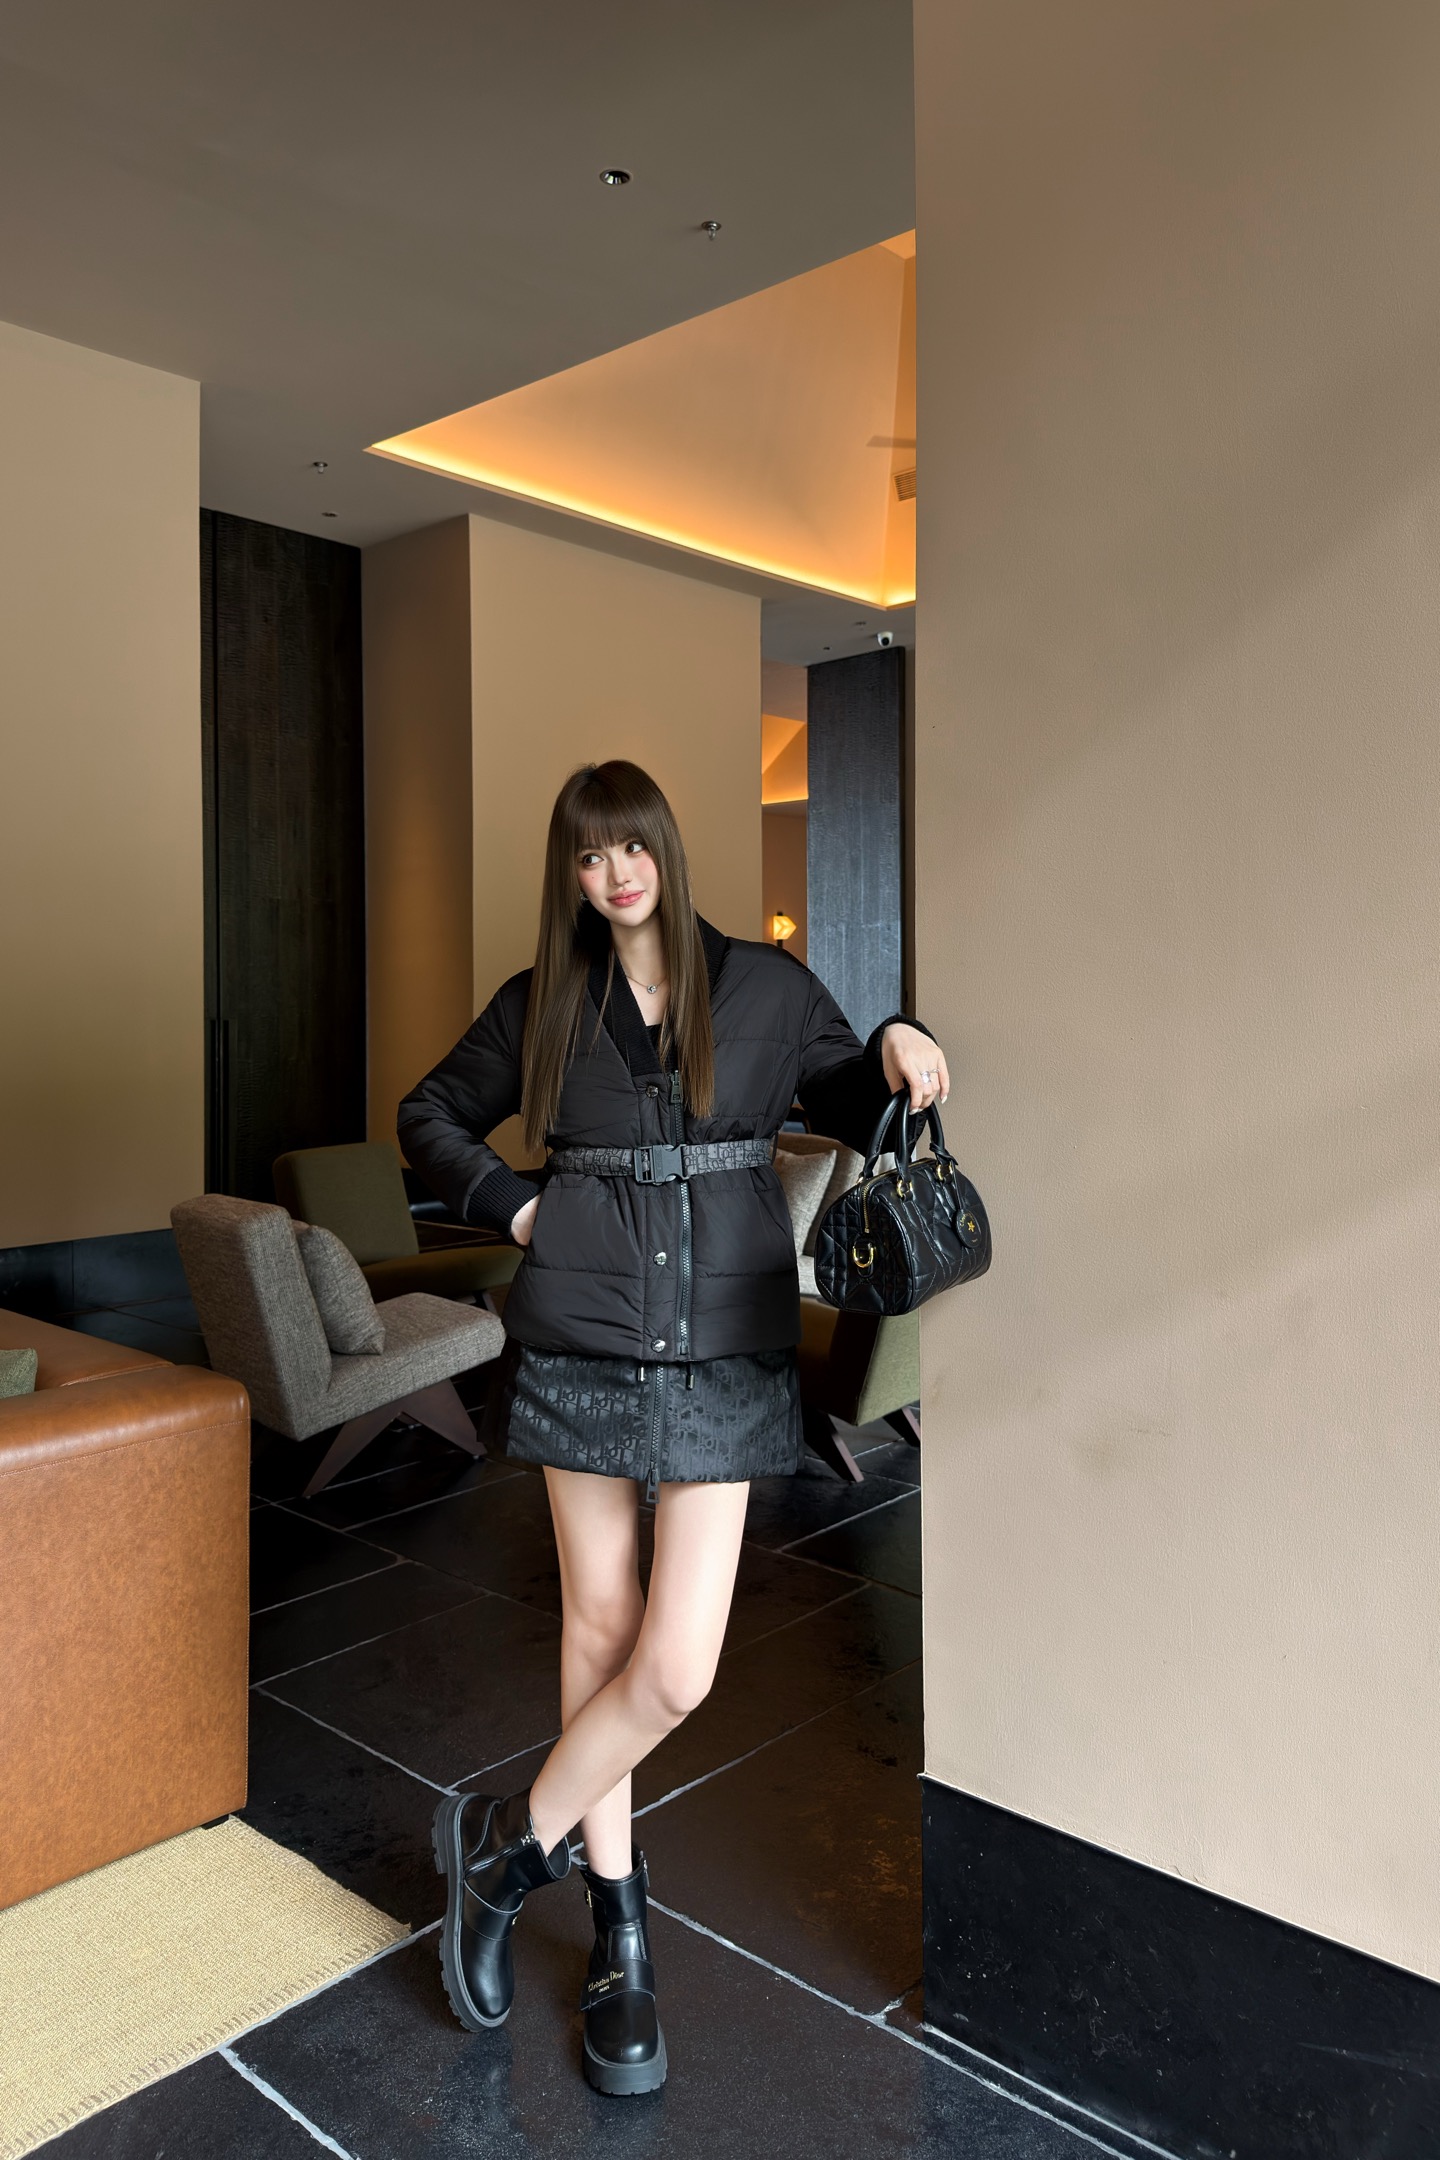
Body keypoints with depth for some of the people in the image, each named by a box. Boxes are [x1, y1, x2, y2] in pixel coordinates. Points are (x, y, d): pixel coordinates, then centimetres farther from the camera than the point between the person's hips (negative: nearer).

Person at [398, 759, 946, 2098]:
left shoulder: (766, 987, 5)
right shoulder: (542, 1003, 8)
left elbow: (857, 1114, 11)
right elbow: (429, 1114, 19)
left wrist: (894, 1051, -10)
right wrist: (511, 1208, 4)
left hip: (723, 1354, -1)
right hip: (580, 1343, 1)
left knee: (675, 1669, -5)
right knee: (599, 1623, 9)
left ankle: (509, 1843, 22)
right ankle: (618, 1928, 28)